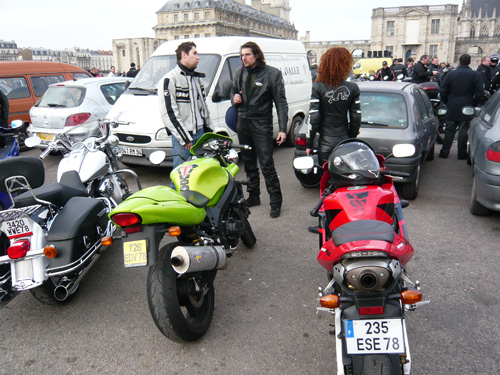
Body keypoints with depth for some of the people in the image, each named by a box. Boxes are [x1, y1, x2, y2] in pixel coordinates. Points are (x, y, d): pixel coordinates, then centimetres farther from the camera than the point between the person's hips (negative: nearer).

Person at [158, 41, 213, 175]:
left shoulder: (197, 78, 18)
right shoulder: (170, 79, -8)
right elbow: (169, 113, -14)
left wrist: (209, 130, 17)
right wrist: (185, 139, -16)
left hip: (200, 133, 8)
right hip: (183, 137, -7)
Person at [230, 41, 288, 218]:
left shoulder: (272, 73, -6)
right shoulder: (240, 72, 9)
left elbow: (281, 102, -7)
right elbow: (233, 91, 25)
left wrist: (283, 128, -14)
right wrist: (234, 99, -1)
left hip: (261, 124, -6)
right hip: (243, 122, 6)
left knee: (267, 165, -8)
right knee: (248, 163, 14)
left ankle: (276, 201, 2)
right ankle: (253, 196, 28)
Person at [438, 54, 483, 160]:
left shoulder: (451, 74, 0)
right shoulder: (475, 75, -3)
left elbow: (442, 91, 0)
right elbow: (479, 93, -6)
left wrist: (448, 103, 12)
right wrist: (473, 105, 8)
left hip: (452, 108, 1)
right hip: (466, 108, -1)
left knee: (449, 131, 9)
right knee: (463, 131, 4)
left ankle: (444, 152, 13)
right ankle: (462, 154, 9)